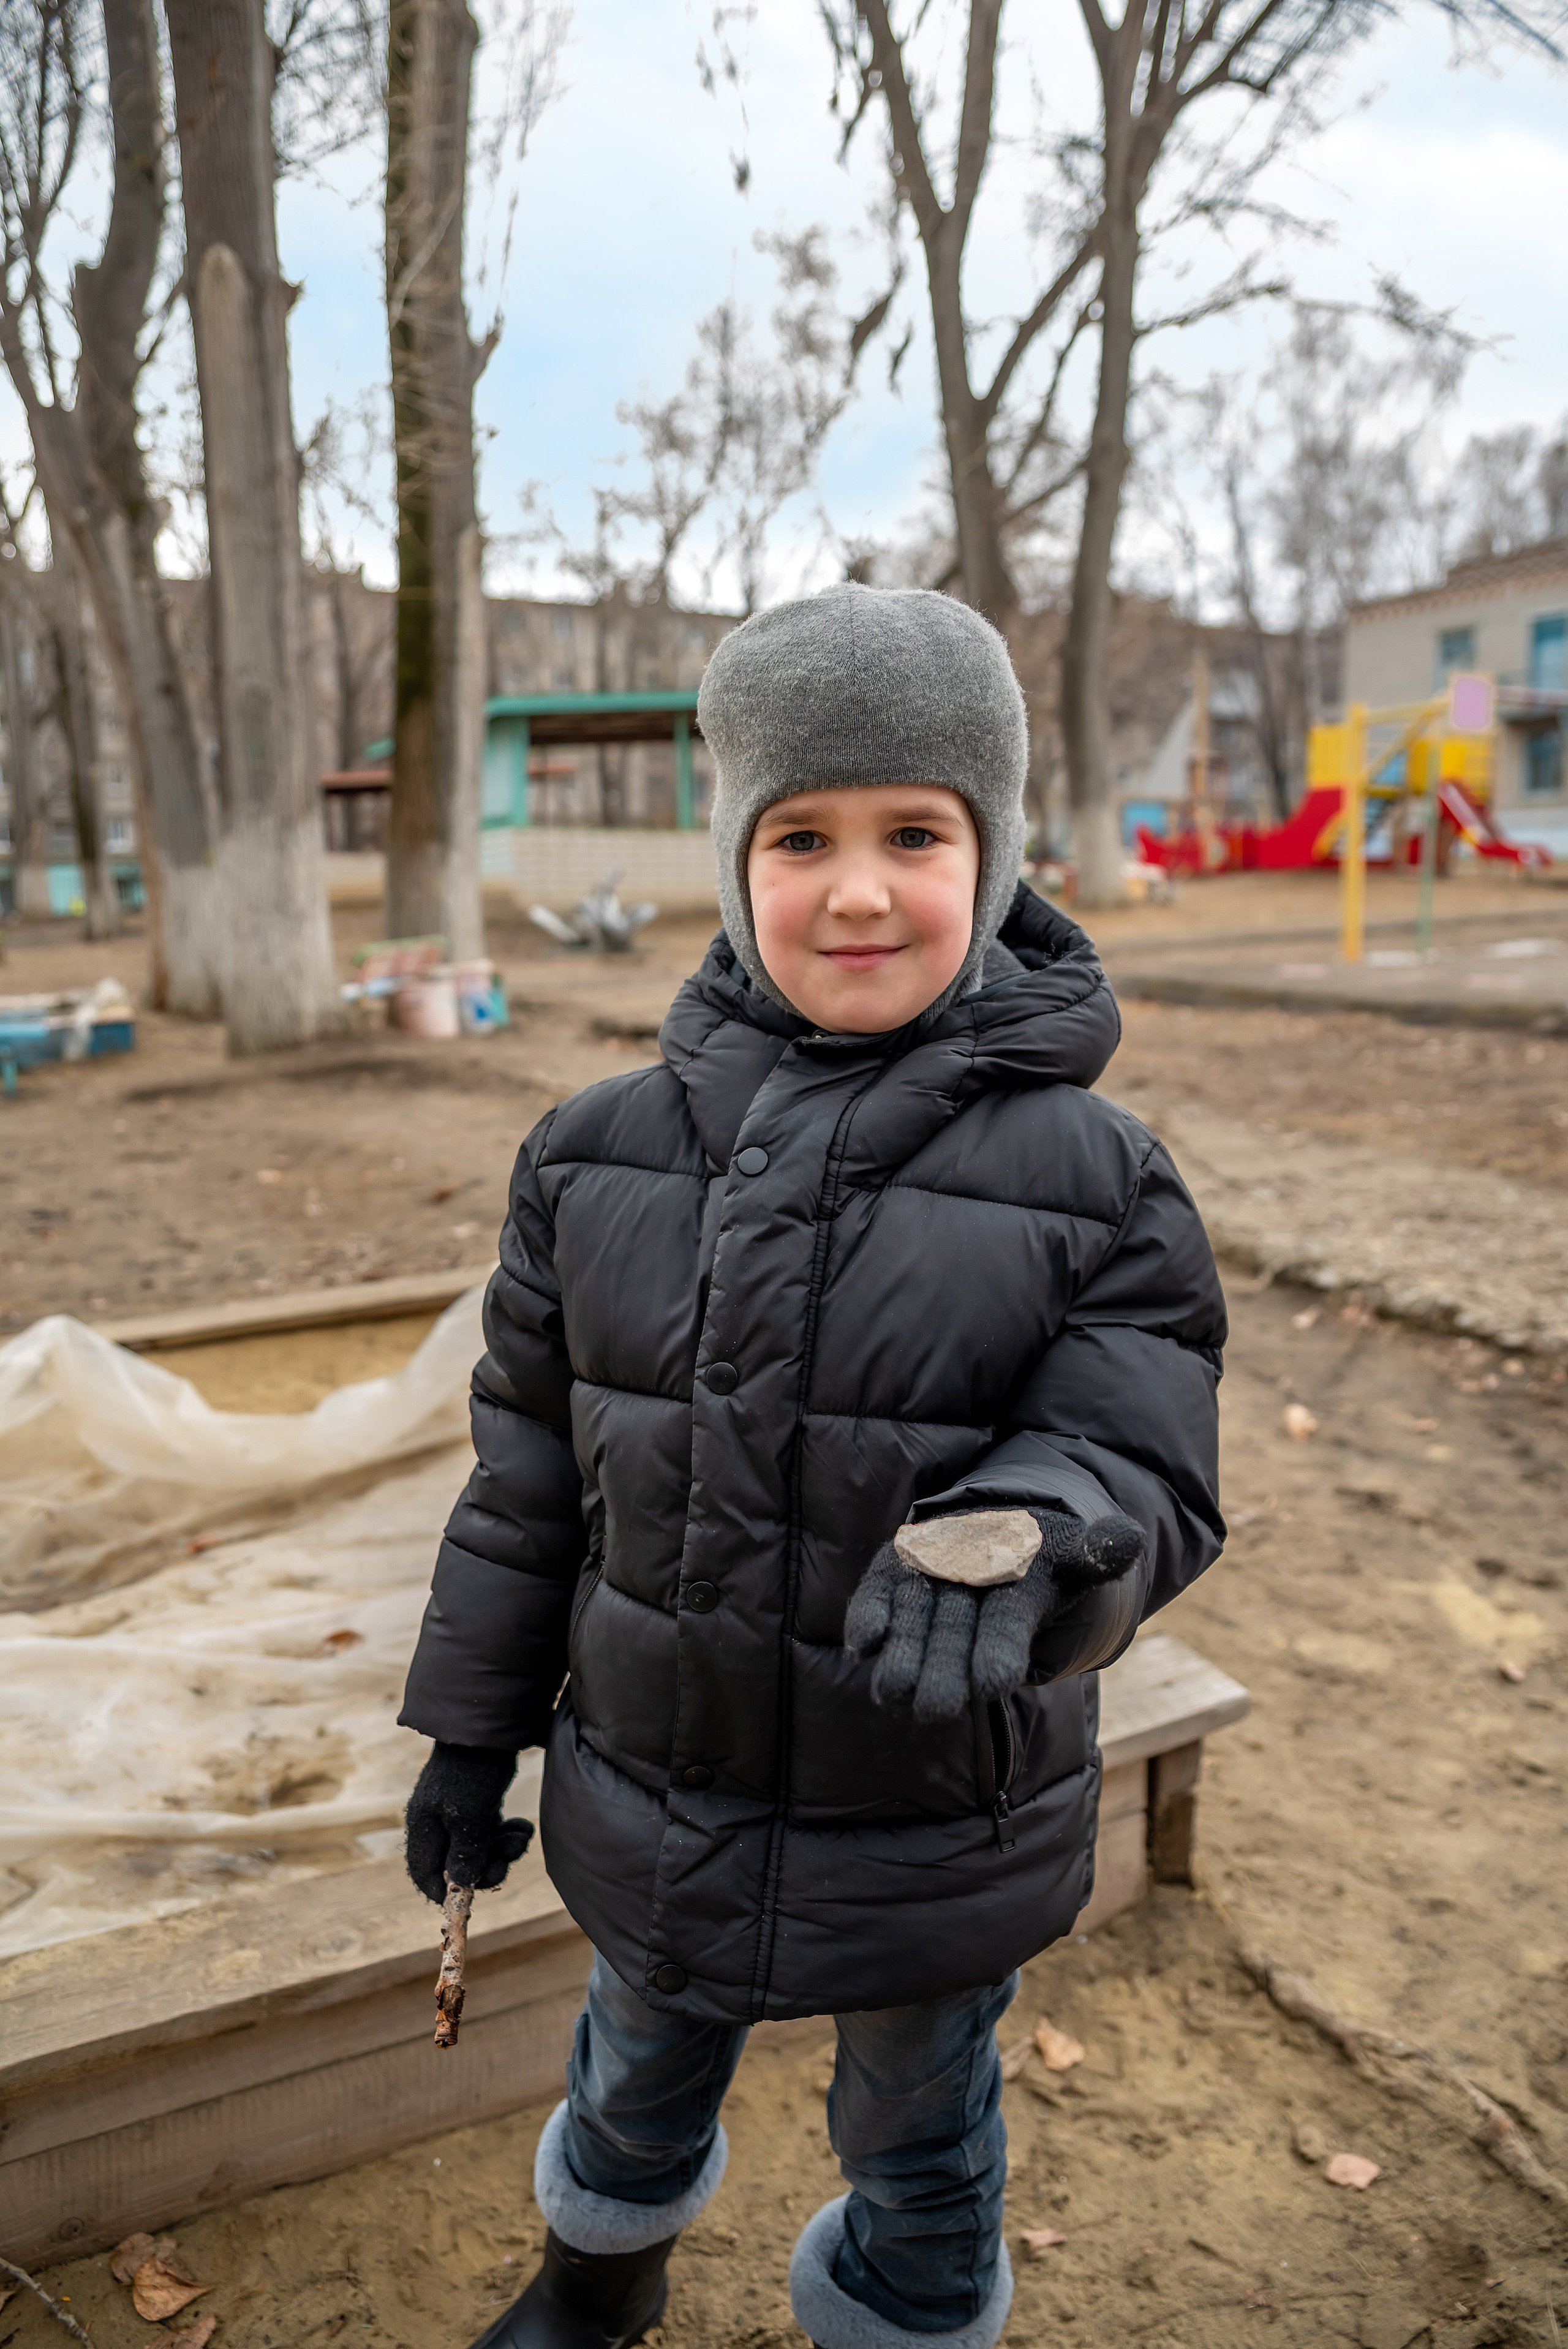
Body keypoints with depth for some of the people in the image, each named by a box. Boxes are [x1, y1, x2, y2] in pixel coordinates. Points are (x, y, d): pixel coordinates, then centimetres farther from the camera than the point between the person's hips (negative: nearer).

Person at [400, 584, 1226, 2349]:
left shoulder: (1094, 1178, -17)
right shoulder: (601, 1153, -9)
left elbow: (1141, 1477, -17)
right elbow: (529, 1465, -2)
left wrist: (1023, 1555, -40)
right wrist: (469, 1730, 4)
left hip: (935, 1826, -2)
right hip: (653, 1800, 3)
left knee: (919, 2140, 24)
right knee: (641, 2071, 30)